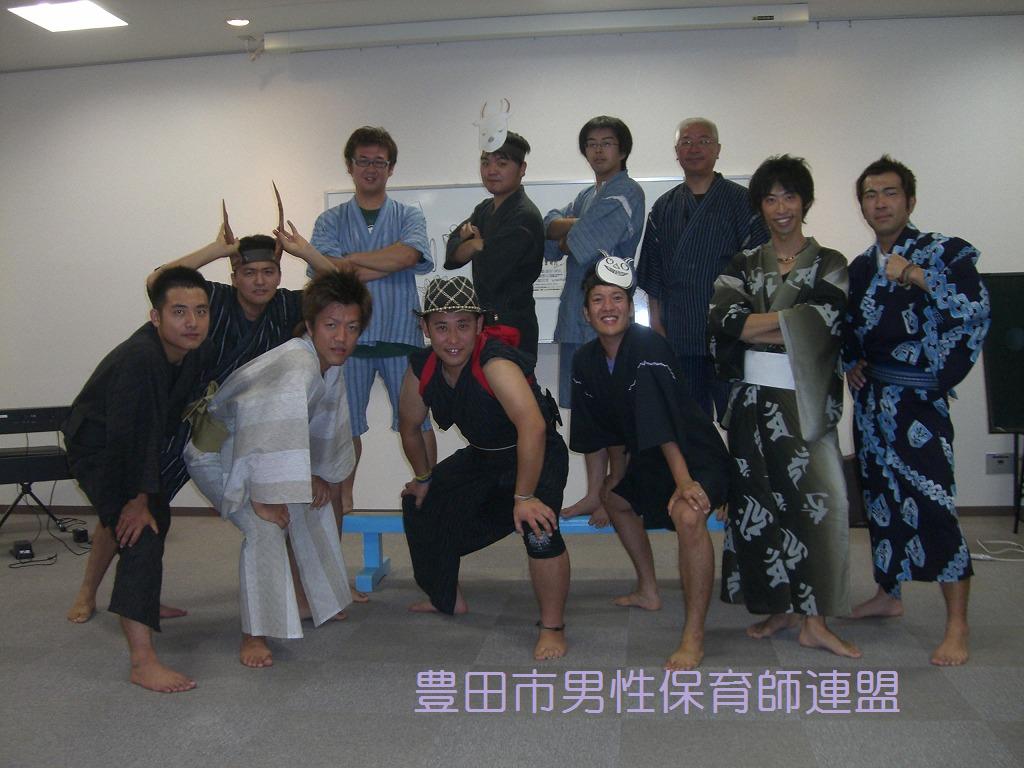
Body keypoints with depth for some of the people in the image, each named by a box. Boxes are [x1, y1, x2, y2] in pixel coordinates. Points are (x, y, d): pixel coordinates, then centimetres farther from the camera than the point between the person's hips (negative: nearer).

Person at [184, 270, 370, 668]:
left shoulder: (331, 367, -4)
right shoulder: (296, 365, -35)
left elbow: (329, 425, 11)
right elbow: (268, 429, -43)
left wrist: (320, 474, 7)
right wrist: (264, 495, -37)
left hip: (258, 451, 10)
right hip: (216, 453, -9)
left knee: (312, 504, 15)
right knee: (266, 526, -27)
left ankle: (305, 599, 35)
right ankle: (254, 635, -16)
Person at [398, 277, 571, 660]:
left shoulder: (495, 362, -35)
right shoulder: (421, 369, -12)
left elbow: (532, 427, -47)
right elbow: (410, 428, 7)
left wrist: (523, 497, -44)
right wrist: (424, 478, 15)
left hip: (536, 456, -8)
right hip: (481, 457, 8)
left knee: (537, 528, -32)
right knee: (420, 504, 18)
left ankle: (552, 627, -10)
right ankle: (447, 598, 38)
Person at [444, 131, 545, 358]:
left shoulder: (524, 217, -15)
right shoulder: (485, 210, 14)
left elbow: (488, 275, -20)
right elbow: (452, 257, 4)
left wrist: (470, 242, -1)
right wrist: (477, 244, -16)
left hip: (512, 329, -9)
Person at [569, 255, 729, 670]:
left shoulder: (648, 347, -25)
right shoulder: (586, 361, -1)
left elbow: (664, 424, -36)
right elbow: (612, 430, 11)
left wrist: (684, 481, -41)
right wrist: (615, 477, 15)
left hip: (696, 455, -9)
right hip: (649, 458, 10)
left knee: (687, 515, -36)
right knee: (614, 498, 30)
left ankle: (694, 636, -25)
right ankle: (648, 591, 48)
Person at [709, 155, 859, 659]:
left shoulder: (829, 264, 8)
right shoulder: (744, 266, 14)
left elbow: (826, 318, -9)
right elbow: (723, 319, -4)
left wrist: (755, 323, -9)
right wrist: (794, 324, -11)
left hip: (805, 399, -2)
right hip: (754, 396, 2)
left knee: (814, 500, -9)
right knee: (760, 500, 3)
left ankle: (814, 620, -4)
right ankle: (780, 607, 14)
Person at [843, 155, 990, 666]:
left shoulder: (942, 251, -5)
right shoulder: (860, 266, 14)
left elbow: (976, 308, -21)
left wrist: (914, 275, -22)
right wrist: (850, 365, 7)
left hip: (917, 398, -7)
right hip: (871, 396, 7)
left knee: (930, 502, -12)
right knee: (880, 494, 15)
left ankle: (957, 628, -5)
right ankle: (888, 595, 31)